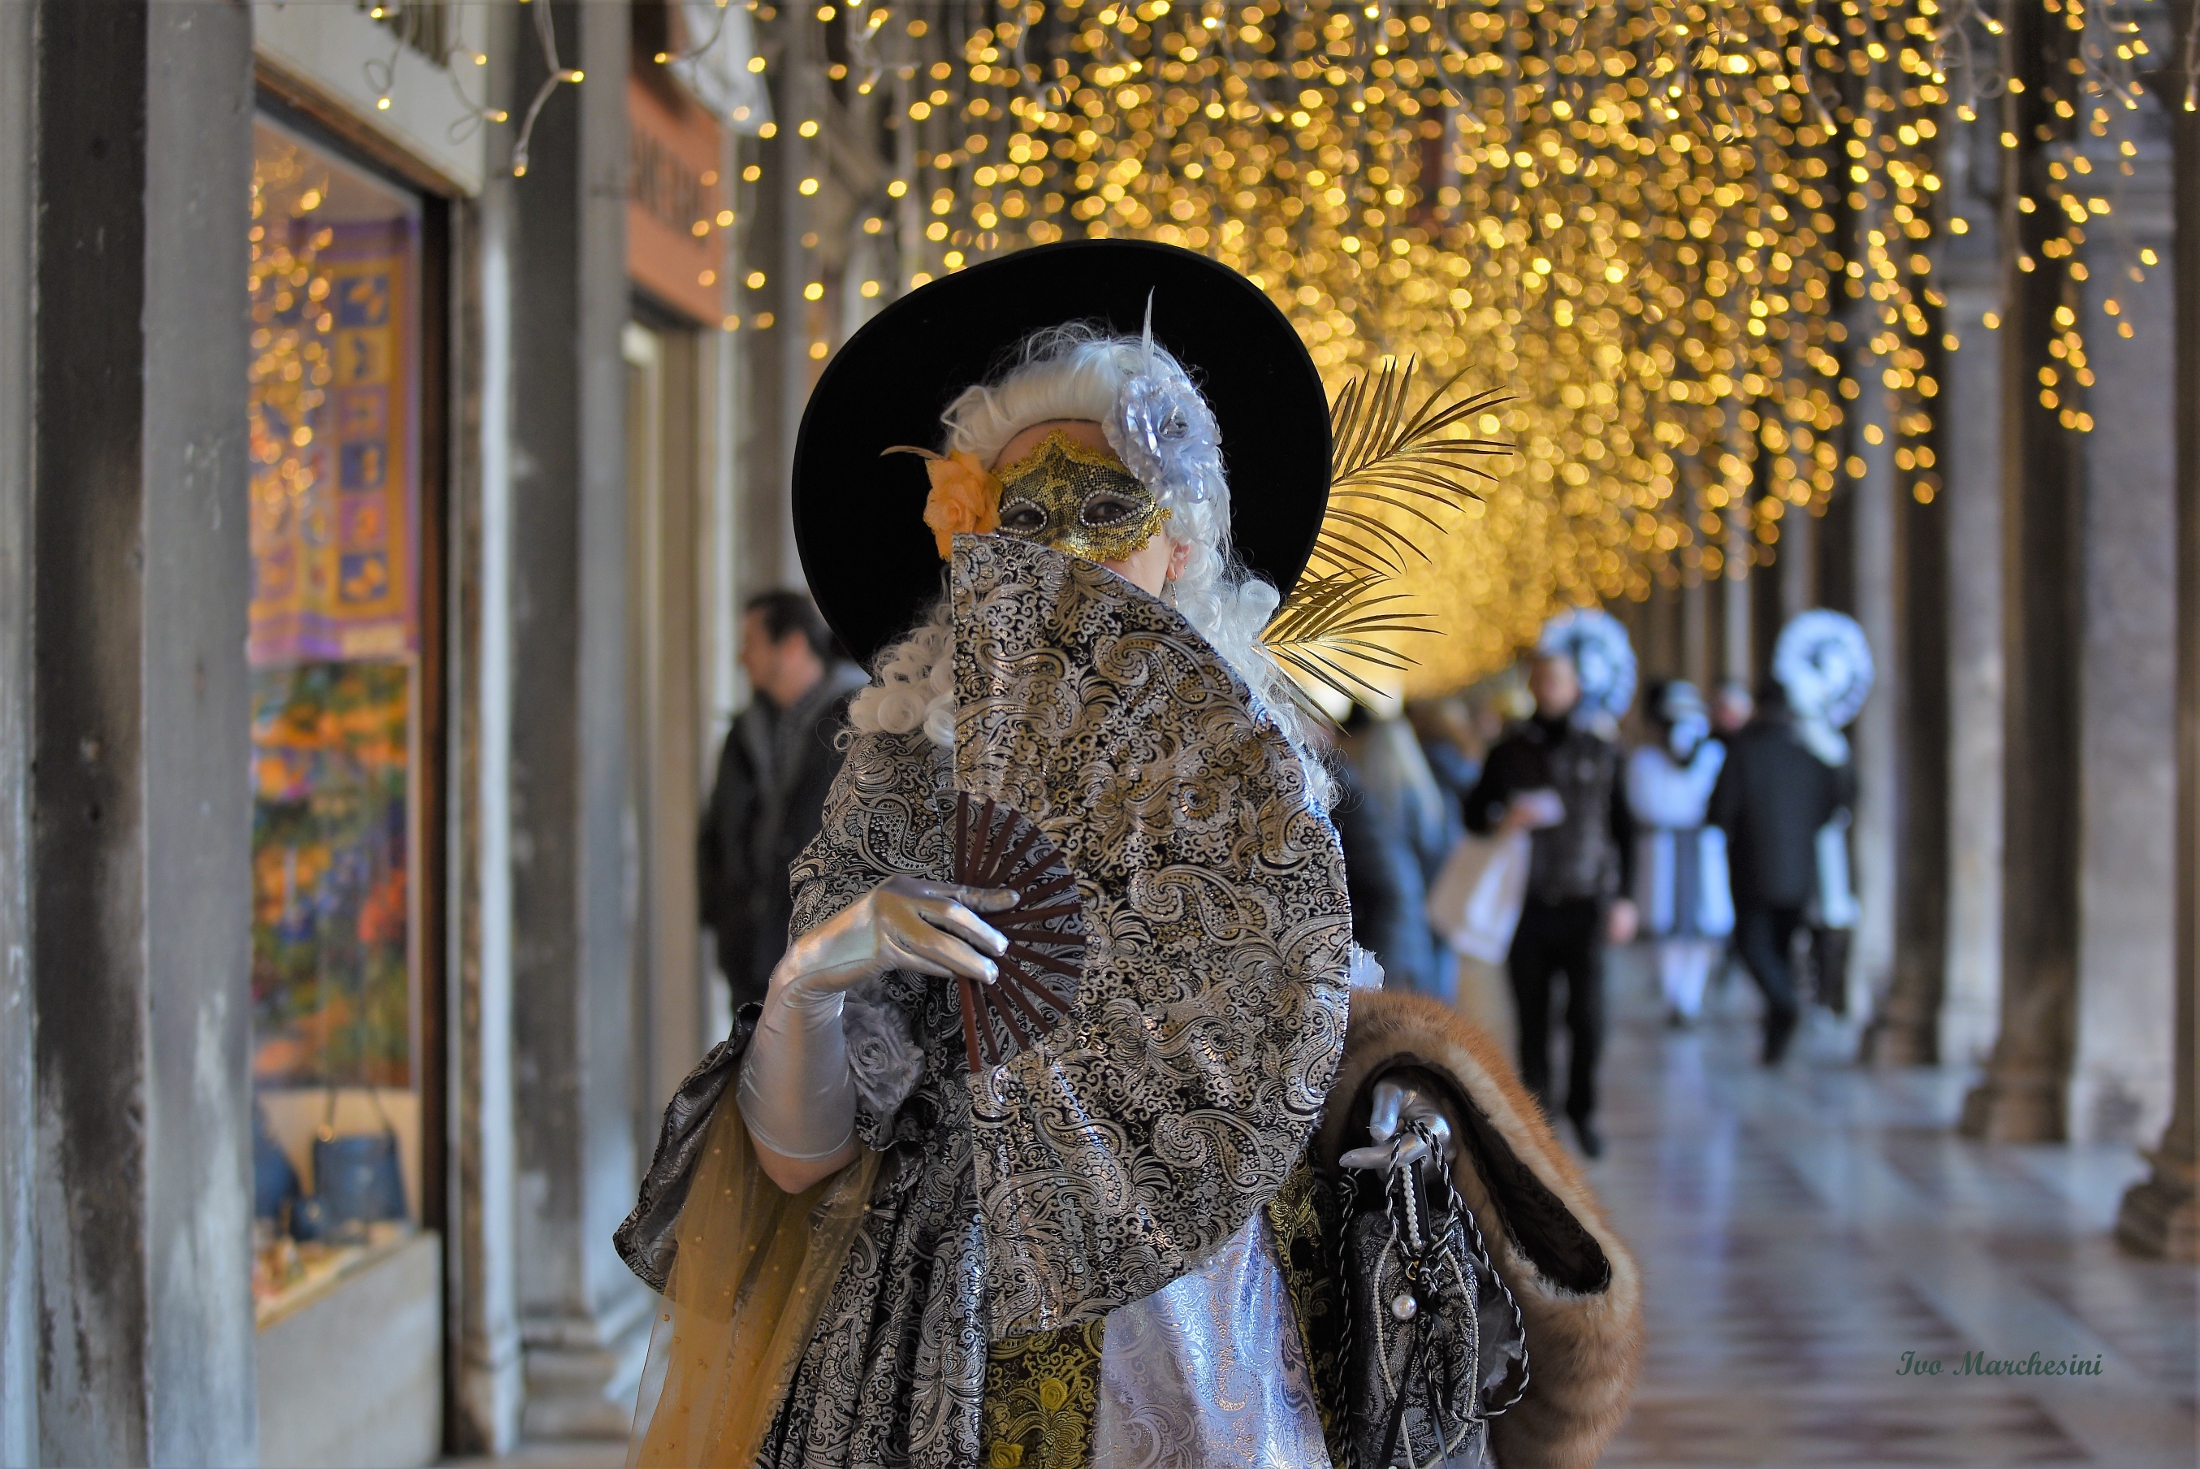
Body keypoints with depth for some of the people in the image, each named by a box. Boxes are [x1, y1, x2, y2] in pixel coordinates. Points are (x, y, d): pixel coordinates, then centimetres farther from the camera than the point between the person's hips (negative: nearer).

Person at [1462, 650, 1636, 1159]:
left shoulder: (1601, 753, 7)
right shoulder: (1509, 753, 8)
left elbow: (1623, 827, 10)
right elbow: (1473, 815, 11)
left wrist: (1622, 898, 4)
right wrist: (1502, 820, -12)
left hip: (1584, 904, -1)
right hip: (1527, 905, 1)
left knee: (1588, 1016, -6)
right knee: (1532, 1017, 2)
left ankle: (1583, 1110, 11)